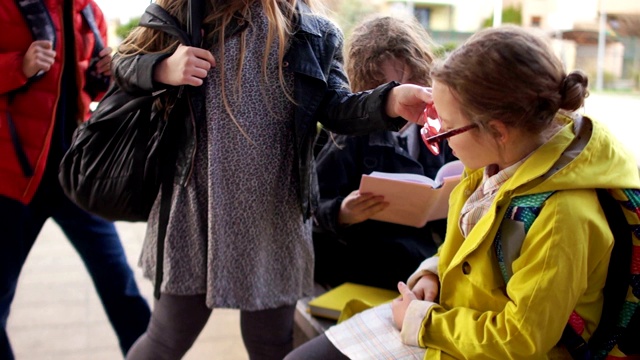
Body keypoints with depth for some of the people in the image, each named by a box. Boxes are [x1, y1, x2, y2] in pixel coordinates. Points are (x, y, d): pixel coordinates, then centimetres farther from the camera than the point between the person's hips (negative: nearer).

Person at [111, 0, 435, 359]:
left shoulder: (315, 29, 5)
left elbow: (337, 107, -2)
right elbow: (125, 62, 5)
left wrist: (390, 102, -22)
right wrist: (163, 69, -18)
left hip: (276, 209, 2)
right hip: (199, 199, -2)